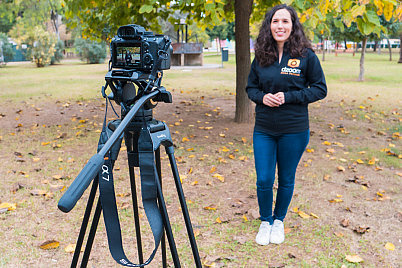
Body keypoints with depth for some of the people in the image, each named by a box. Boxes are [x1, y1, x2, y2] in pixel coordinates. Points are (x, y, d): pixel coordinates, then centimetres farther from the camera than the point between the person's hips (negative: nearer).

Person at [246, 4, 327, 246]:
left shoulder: (306, 55, -7)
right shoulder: (261, 56, 2)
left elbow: (320, 89, -4)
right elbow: (251, 87, 12)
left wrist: (288, 97, -16)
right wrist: (262, 97, -11)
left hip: (294, 130, -2)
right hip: (263, 129, 2)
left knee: (286, 180, 13)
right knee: (264, 181, 4)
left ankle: (279, 221, 36)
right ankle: (265, 221, 29)